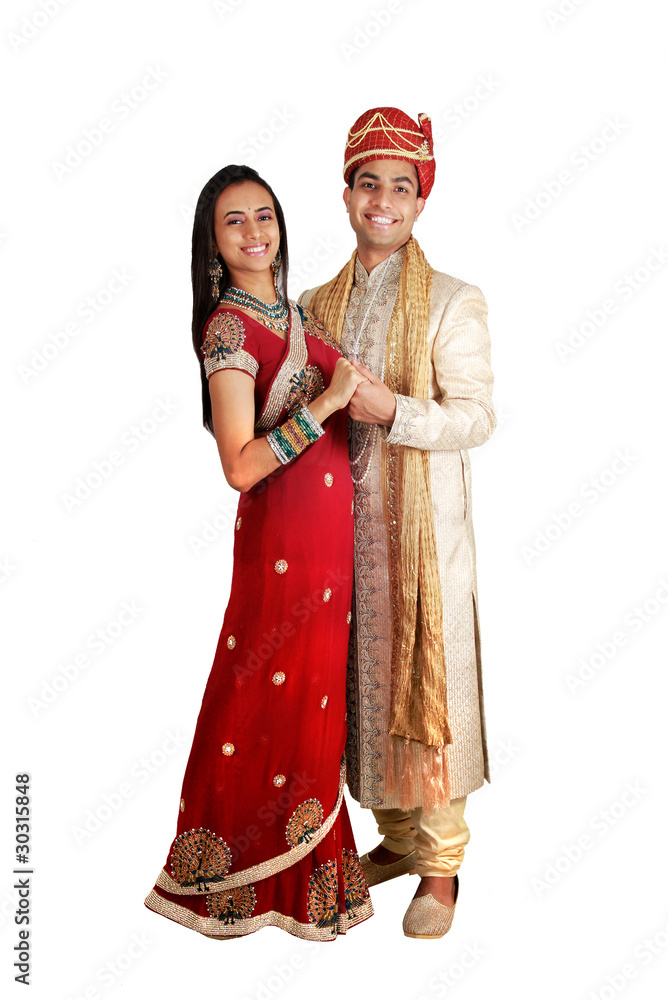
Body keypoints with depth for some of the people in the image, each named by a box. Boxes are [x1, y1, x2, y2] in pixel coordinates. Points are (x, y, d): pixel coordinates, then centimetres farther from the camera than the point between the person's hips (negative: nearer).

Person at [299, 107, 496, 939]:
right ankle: (395, 838, 28)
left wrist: (391, 410, -22)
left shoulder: (452, 302, -3)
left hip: (422, 526, -4)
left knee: (426, 685, 1)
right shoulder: (316, 304, 12)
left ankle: (440, 865, 16)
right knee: (364, 680, 10)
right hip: (342, 519, 5)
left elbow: (477, 417, -9)